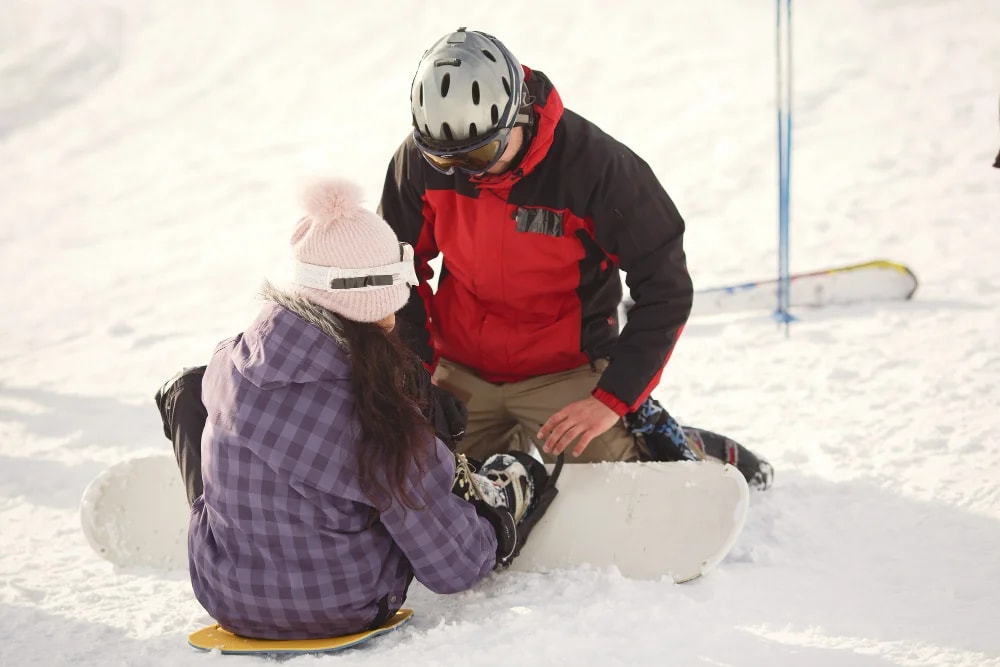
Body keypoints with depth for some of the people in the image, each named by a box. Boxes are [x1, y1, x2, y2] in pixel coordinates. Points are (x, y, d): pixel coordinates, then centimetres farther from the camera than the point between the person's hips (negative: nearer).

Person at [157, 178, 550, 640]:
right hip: (348, 610, -2)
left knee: (186, 387, 23)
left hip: (227, 602, 3)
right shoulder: (379, 411, -30)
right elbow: (452, 566, -22)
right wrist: (499, 519, 2)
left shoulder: (231, 363, -18)